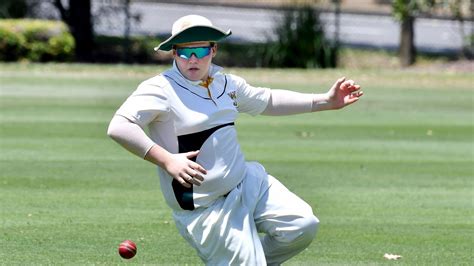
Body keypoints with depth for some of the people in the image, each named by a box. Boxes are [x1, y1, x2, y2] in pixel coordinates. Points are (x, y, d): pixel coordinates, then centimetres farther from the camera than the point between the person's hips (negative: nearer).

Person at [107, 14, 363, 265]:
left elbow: (268, 101, 23)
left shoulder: (225, 83, 8)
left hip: (248, 182, 7)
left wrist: (325, 101, 20)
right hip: (207, 208, -7)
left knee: (302, 227, 1)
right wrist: (166, 160, -36)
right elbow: (118, 127, -27)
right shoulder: (160, 89, -16)